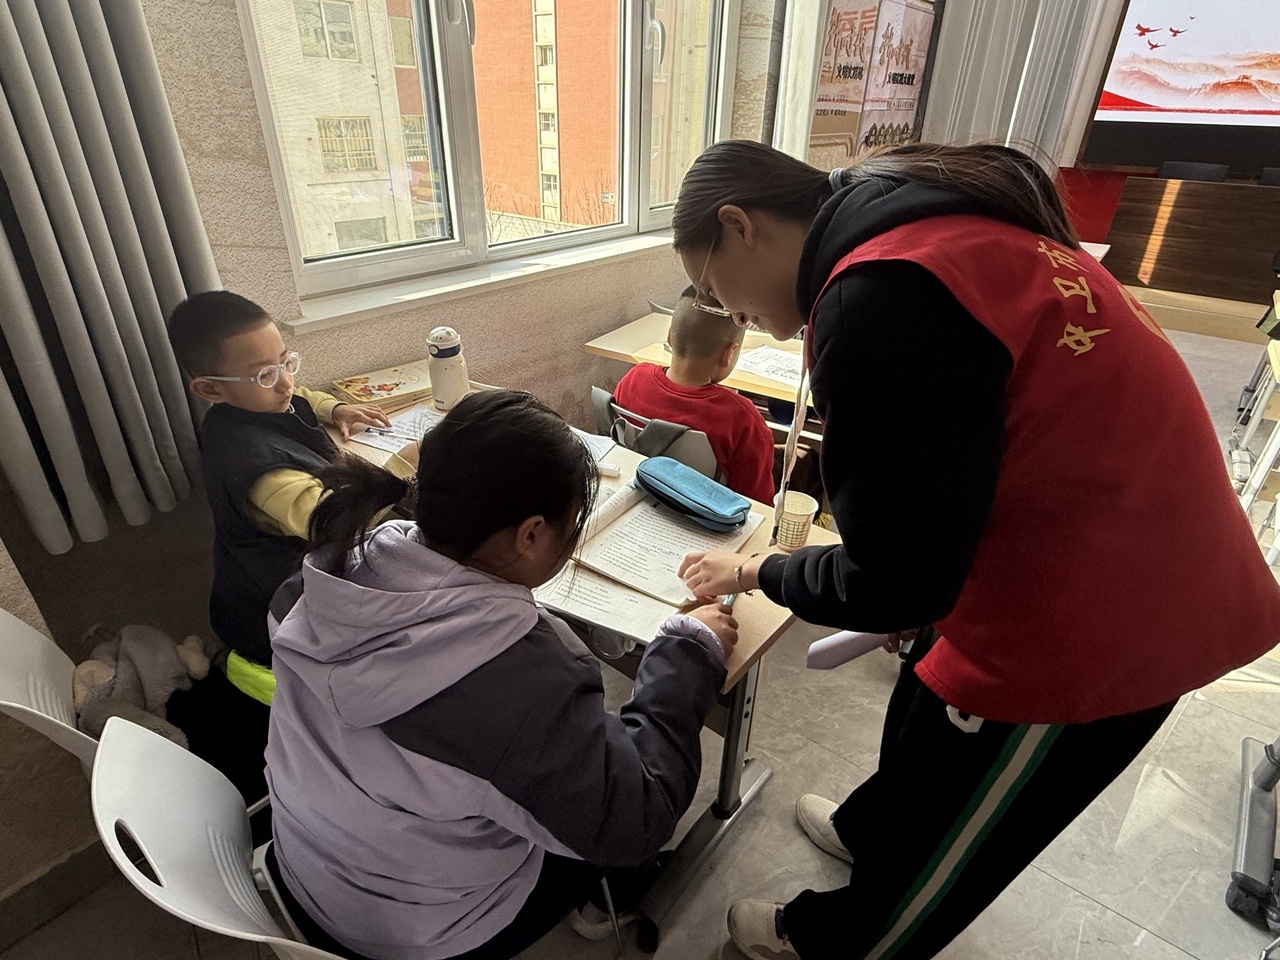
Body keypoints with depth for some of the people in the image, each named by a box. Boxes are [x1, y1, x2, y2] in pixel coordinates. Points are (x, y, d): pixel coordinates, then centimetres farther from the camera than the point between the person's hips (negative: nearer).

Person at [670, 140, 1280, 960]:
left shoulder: (879, 295, -28)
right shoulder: (934, 221, 3)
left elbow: (895, 582, -22)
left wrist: (756, 572, -5)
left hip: (1088, 625, -9)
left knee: (942, 837, 18)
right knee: (924, 717, 31)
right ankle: (866, 832, 59)